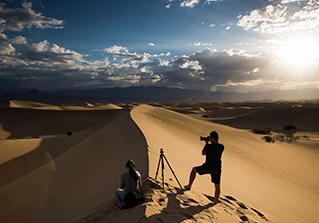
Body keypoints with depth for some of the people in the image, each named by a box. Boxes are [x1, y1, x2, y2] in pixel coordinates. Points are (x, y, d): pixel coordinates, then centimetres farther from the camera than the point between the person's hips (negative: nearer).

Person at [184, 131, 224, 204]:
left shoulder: (209, 146, -20)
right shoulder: (222, 147, -6)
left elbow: (203, 153, -2)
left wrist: (206, 143, 4)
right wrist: (208, 143, 10)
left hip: (207, 168, -3)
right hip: (217, 169, 3)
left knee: (194, 169, 22)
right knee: (217, 186, 18)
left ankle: (189, 185, 28)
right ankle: (215, 202, 23)